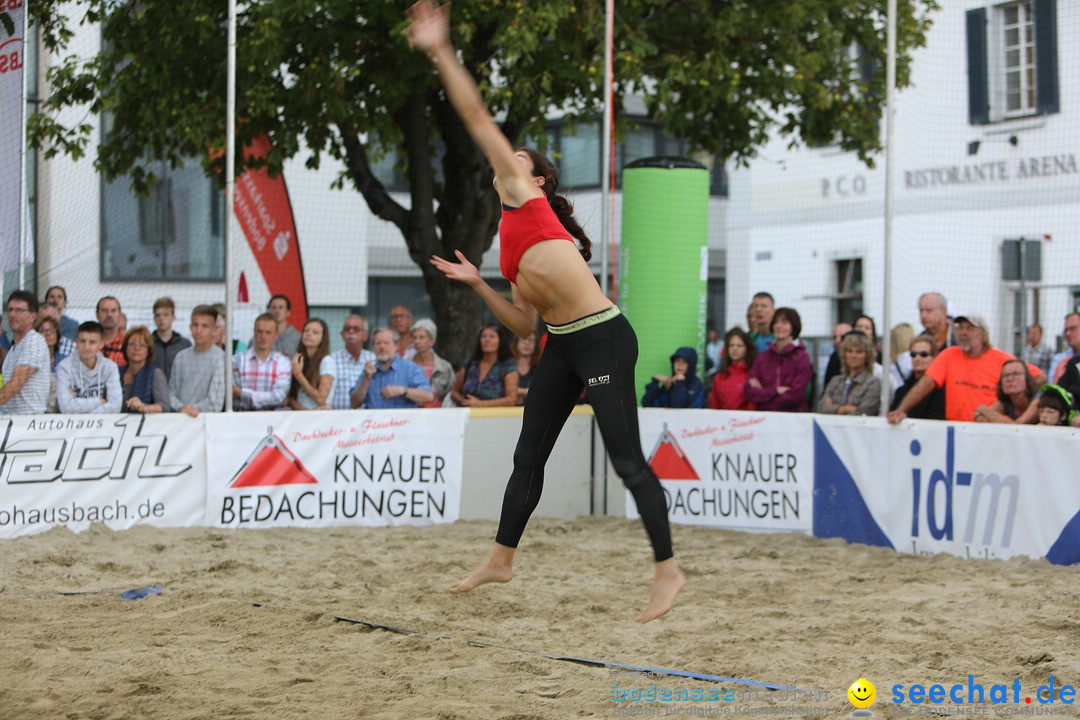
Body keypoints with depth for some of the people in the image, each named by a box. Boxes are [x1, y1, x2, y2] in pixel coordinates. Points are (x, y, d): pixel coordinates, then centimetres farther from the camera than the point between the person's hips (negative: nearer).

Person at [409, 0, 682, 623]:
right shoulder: (515, 251, 21)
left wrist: (441, 52, -1)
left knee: (629, 461, -6)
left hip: (603, 339, -9)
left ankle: (668, 570, 2)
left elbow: (478, 116, -4)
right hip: (563, 346, 9)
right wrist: (477, 284, 15)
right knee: (529, 456, 15)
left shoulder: (526, 197, 0)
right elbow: (524, 324, 21)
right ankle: (502, 559, 27)